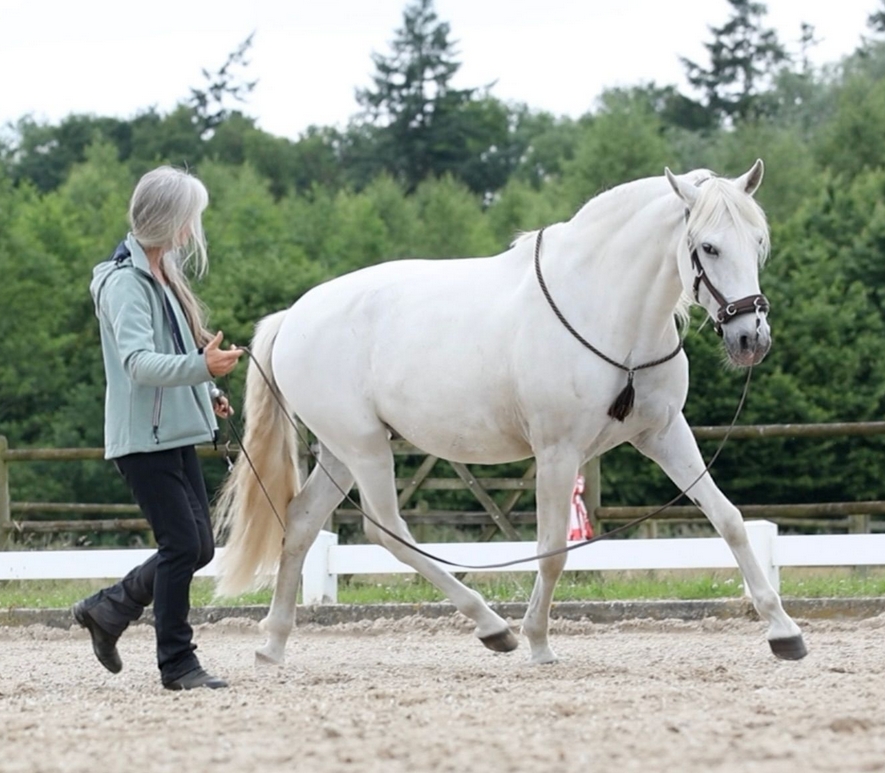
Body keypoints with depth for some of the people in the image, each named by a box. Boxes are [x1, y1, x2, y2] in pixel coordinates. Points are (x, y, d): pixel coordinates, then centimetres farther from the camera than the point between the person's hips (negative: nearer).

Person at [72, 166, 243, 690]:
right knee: (183, 544, -10)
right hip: (143, 436, -9)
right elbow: (138, 361, -29)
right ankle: (177, 663, -1)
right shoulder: (126, 283, -16)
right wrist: (201, 366, -42)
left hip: (175, 433, 9)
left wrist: (207, 394, 15)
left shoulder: (160, 277, 13)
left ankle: (107, 609, 24)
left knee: (198, 545, 9)